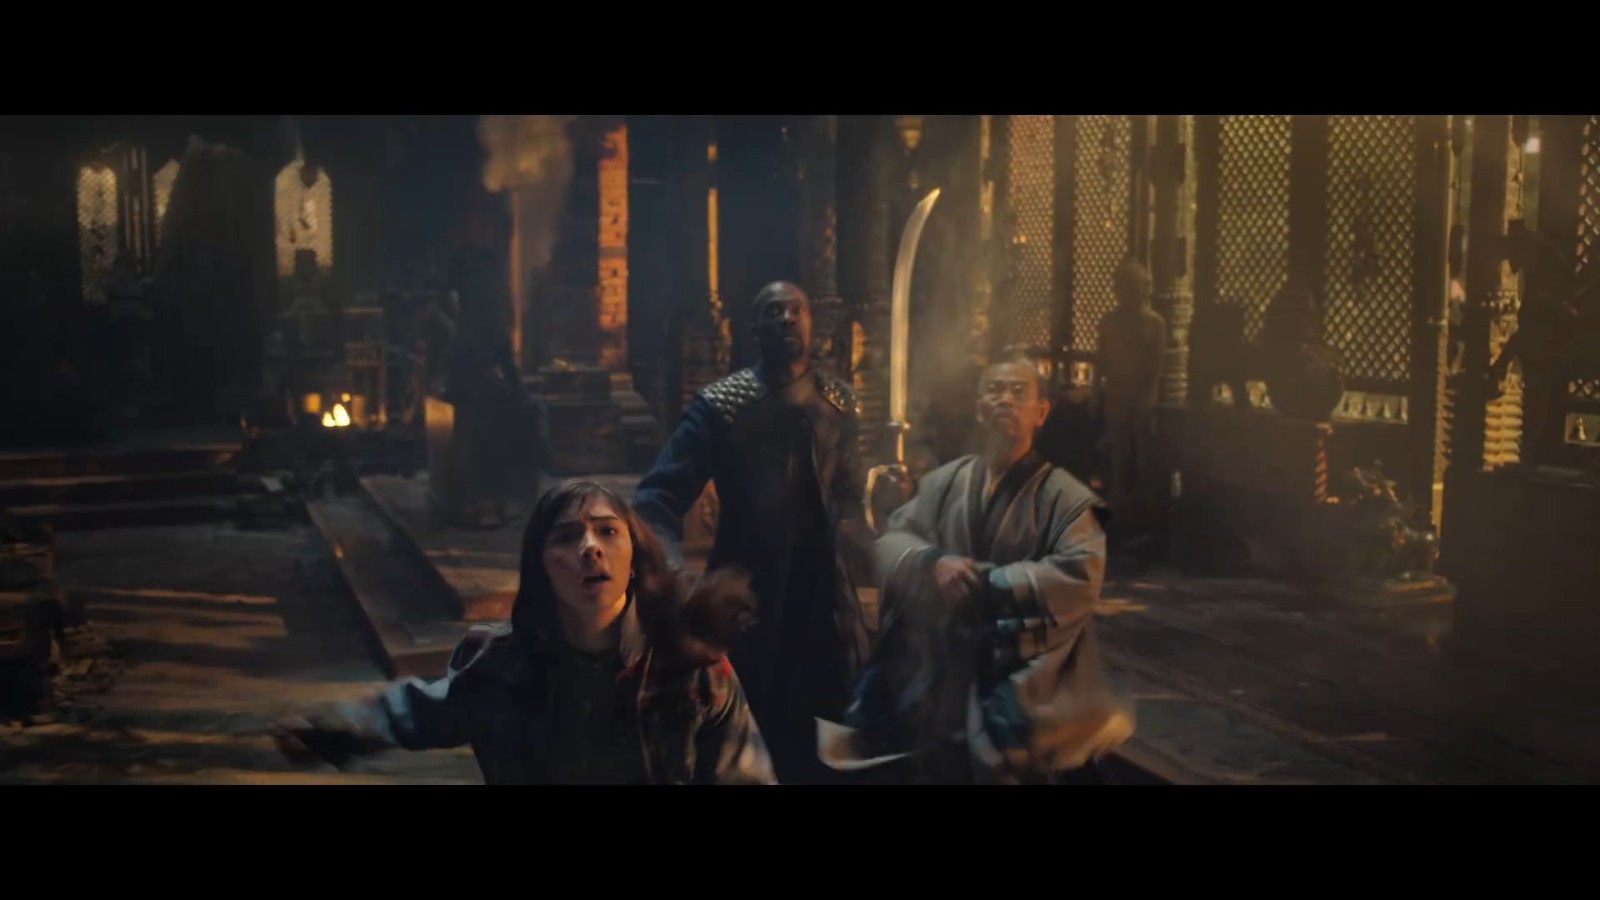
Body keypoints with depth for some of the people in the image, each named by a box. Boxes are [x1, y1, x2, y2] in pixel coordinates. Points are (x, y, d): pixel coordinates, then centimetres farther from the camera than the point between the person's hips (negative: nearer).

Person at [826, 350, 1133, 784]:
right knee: (936, 771, 15)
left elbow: (1080, 577, -18)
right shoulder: (943, 482, 8)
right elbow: (891, 542, 3)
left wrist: (989, 581, -19)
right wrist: (933, 562, -18)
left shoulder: (1063, 495, -6)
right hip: (939, 674, 4)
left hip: (1018, 677, -4)